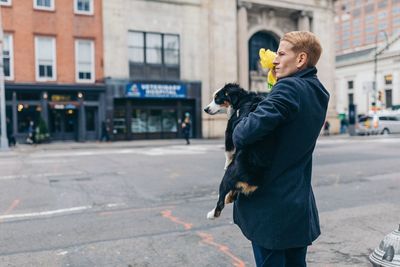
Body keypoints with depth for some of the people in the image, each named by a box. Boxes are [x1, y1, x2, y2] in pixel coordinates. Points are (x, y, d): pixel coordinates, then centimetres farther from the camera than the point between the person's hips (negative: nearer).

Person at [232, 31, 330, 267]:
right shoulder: (319, 94, 8)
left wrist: (237, 133, -7)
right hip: (301, 203, 8)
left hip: (271, 204, -8)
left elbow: (248, 132, -30)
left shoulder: (289, 88, -19)